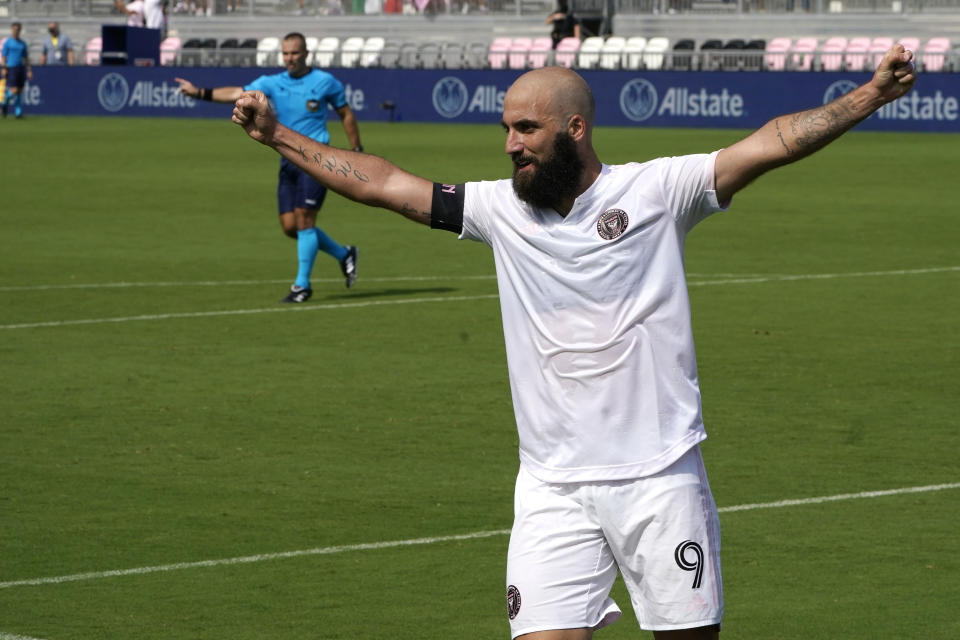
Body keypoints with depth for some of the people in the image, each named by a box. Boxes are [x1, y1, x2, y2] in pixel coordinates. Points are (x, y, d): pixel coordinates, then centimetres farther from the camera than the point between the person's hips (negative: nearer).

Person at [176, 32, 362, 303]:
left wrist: (357, 151, 8)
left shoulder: (326, 82, -2)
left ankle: (303, 284, -5)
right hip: (288, 161, 5)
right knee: (290, 225, 3)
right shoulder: (272, 83, 5)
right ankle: (343, 254, 24)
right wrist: (200, 92, -19)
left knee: (303, 219, -13)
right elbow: (237, 93, -5)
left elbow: (346, 115, 8)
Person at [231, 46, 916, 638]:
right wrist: (276, 134, 13)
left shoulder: (654, 190, -3)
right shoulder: (501, 209, 7)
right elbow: (384, 183, 12)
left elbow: (769, 144, -11)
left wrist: (872, 94, -21)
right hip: (552, 490, 3)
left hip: (659, 477, -2)